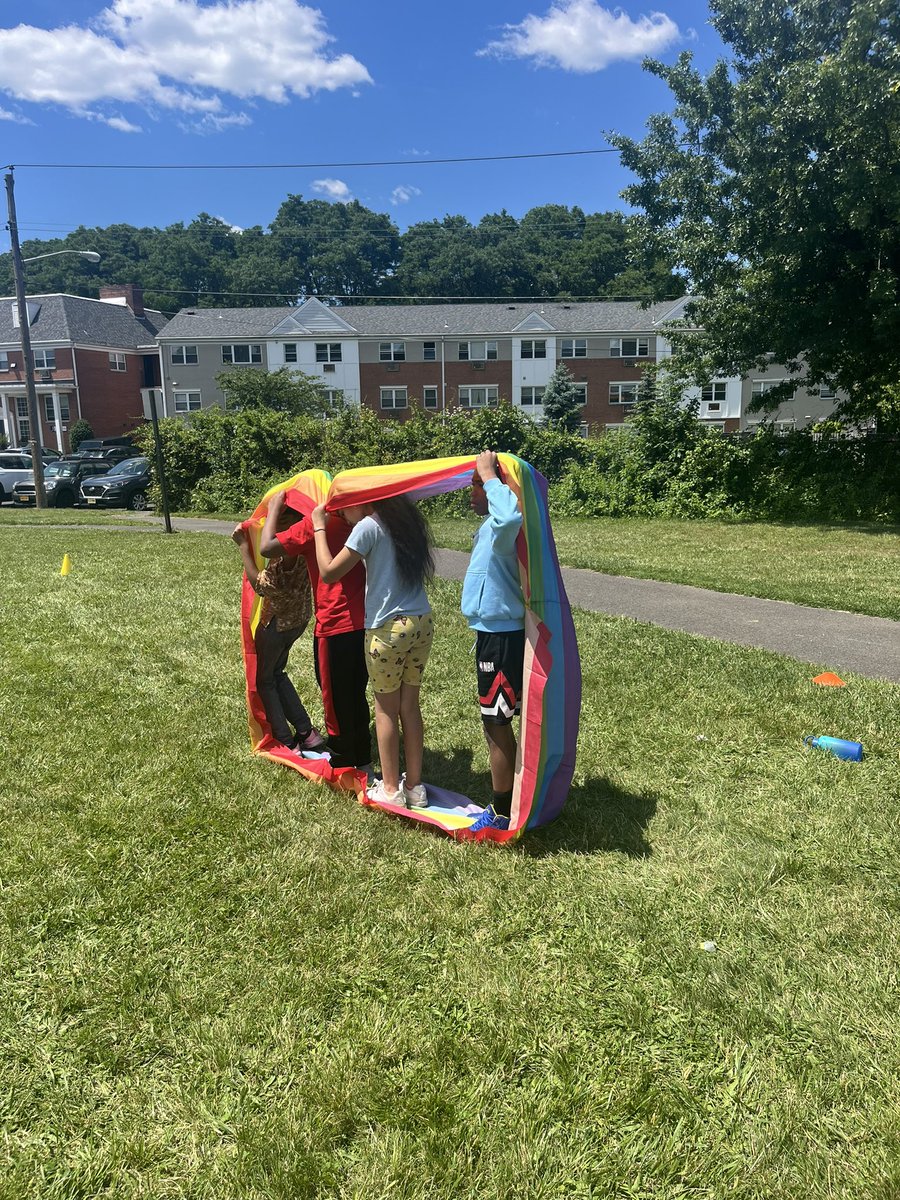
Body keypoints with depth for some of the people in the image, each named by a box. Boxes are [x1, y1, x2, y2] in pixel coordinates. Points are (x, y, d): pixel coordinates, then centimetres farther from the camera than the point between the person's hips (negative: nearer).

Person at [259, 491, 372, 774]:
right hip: (364, 623, 7)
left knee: (336, 700, 9)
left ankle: (342, 765, 22)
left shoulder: (313, 523, -11)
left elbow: (267, 547, -12)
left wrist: (274, 509, 2)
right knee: (357, 697, 20)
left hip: (335, 628, -7)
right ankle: (363, 761, 31)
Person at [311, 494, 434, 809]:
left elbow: (329, 572, -12)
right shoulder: (407, 520, 9)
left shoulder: (368, 526, -11)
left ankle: (390, 789, 18)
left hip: (388, 629, -6)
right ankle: (414, 786, 22)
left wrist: (319, 527, 0)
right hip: (422, 623, 7)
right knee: (410, 705, 14)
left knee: (386, 709, 8)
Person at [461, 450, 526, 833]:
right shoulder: (491, 526, 12)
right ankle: (509, 799, 33)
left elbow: (511, 514, -46)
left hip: (501, 640, -11)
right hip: (495, 634, 11)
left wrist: (489, 474, -33)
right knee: (500, 723, 19)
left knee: (495, 725, 0)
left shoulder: (499, 528, -21)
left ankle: (502, 812, 14)